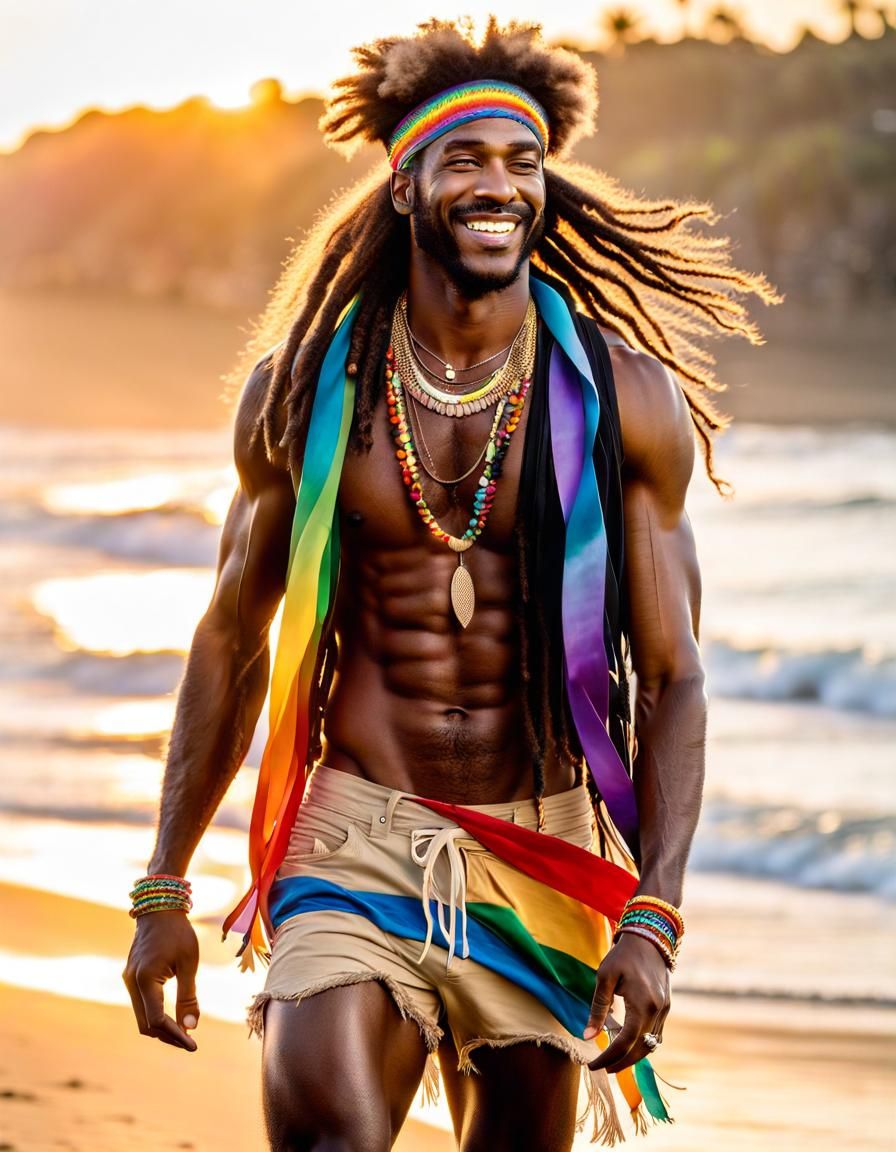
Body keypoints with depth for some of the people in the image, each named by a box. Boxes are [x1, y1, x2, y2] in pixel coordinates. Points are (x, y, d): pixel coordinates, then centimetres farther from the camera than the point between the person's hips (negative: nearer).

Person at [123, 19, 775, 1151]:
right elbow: (230, 642, 11)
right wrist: (162, 893, 10)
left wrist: (652, 918, -12)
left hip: (544, 860, 1)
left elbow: (673, 679, 0)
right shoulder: (305, 390, 1)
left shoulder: (627, 401, -1)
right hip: (357, 836, -1)